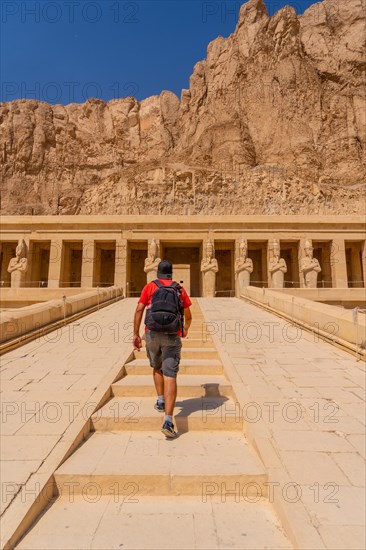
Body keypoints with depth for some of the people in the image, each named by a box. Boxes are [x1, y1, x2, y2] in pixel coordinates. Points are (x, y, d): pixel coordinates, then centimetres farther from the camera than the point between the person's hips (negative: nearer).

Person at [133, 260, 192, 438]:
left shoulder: (149, 286, 8)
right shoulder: (180, 289, 11)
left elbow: (139, 310, -2)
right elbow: (188, 316, 20)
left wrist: (135, 334, 2)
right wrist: (185, 329, 39)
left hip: (152, 334, 1)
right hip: (172, 336, -1)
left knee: (157, 367, 28)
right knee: (170, 377, -4)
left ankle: (161, 401, 31)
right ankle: (168, 421, -12)